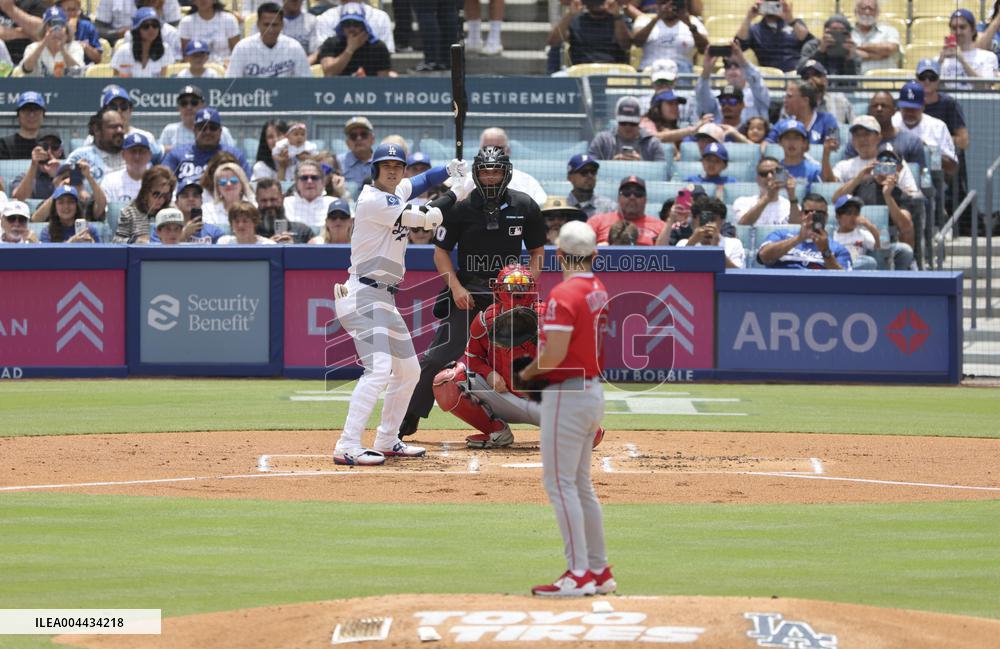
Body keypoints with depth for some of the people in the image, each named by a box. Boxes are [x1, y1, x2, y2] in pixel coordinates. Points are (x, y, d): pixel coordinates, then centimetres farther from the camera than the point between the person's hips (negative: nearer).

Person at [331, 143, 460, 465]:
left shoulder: (396, 193, 13)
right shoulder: (374, 200, -15)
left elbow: (419, 182, 32)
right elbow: (426, 219, -13)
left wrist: (449, 171, 13)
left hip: (384, 298, 11)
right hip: (365, 294, -11)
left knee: (409, 371, 18)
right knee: (379, 369, -24)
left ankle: (387, 441, 28)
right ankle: (347, 447, -30)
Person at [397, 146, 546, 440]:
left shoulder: (525, 207, 0)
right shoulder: (460, 208, -5)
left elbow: (537, 251, 9)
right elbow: (441, 251, 2)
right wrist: (456, 288, -11)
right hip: (468, 289, -1)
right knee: (440, 355, -8)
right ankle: (407, 419, 3)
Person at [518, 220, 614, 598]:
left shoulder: (564, 294, -17)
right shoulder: (600, 292, 10)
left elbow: (554, 354, -22)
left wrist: (527, 373, -4)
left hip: (566, 394, -9)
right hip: (594, 390, 9)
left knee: (559, 483, -6)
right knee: (580, 484, 17)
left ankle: (580, 574, -8)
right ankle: (599, 571, 19)